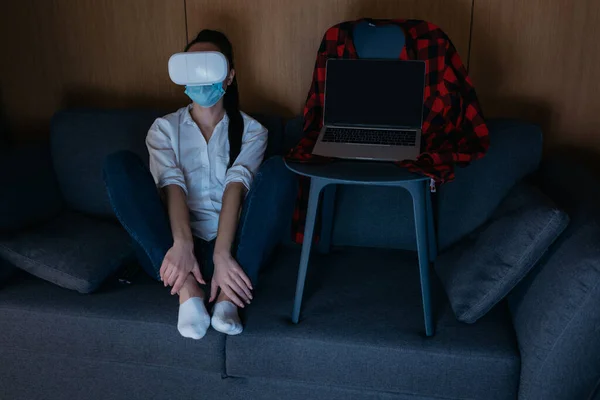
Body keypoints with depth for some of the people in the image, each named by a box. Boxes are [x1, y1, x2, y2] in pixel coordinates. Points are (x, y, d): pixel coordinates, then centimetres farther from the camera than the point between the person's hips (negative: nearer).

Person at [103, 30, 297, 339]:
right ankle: (187, 288, -29)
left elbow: (236, 185, -10)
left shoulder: (250, 130, 10)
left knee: (278, 171, -23)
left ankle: (227, 296, -30)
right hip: (174, 245, 1)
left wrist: (222, 254, -27)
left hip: (233, 247, -1)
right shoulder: (164, 128, 12)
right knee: (119, 164, -17)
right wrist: (182, 244, -28)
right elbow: (171, 185, -8)